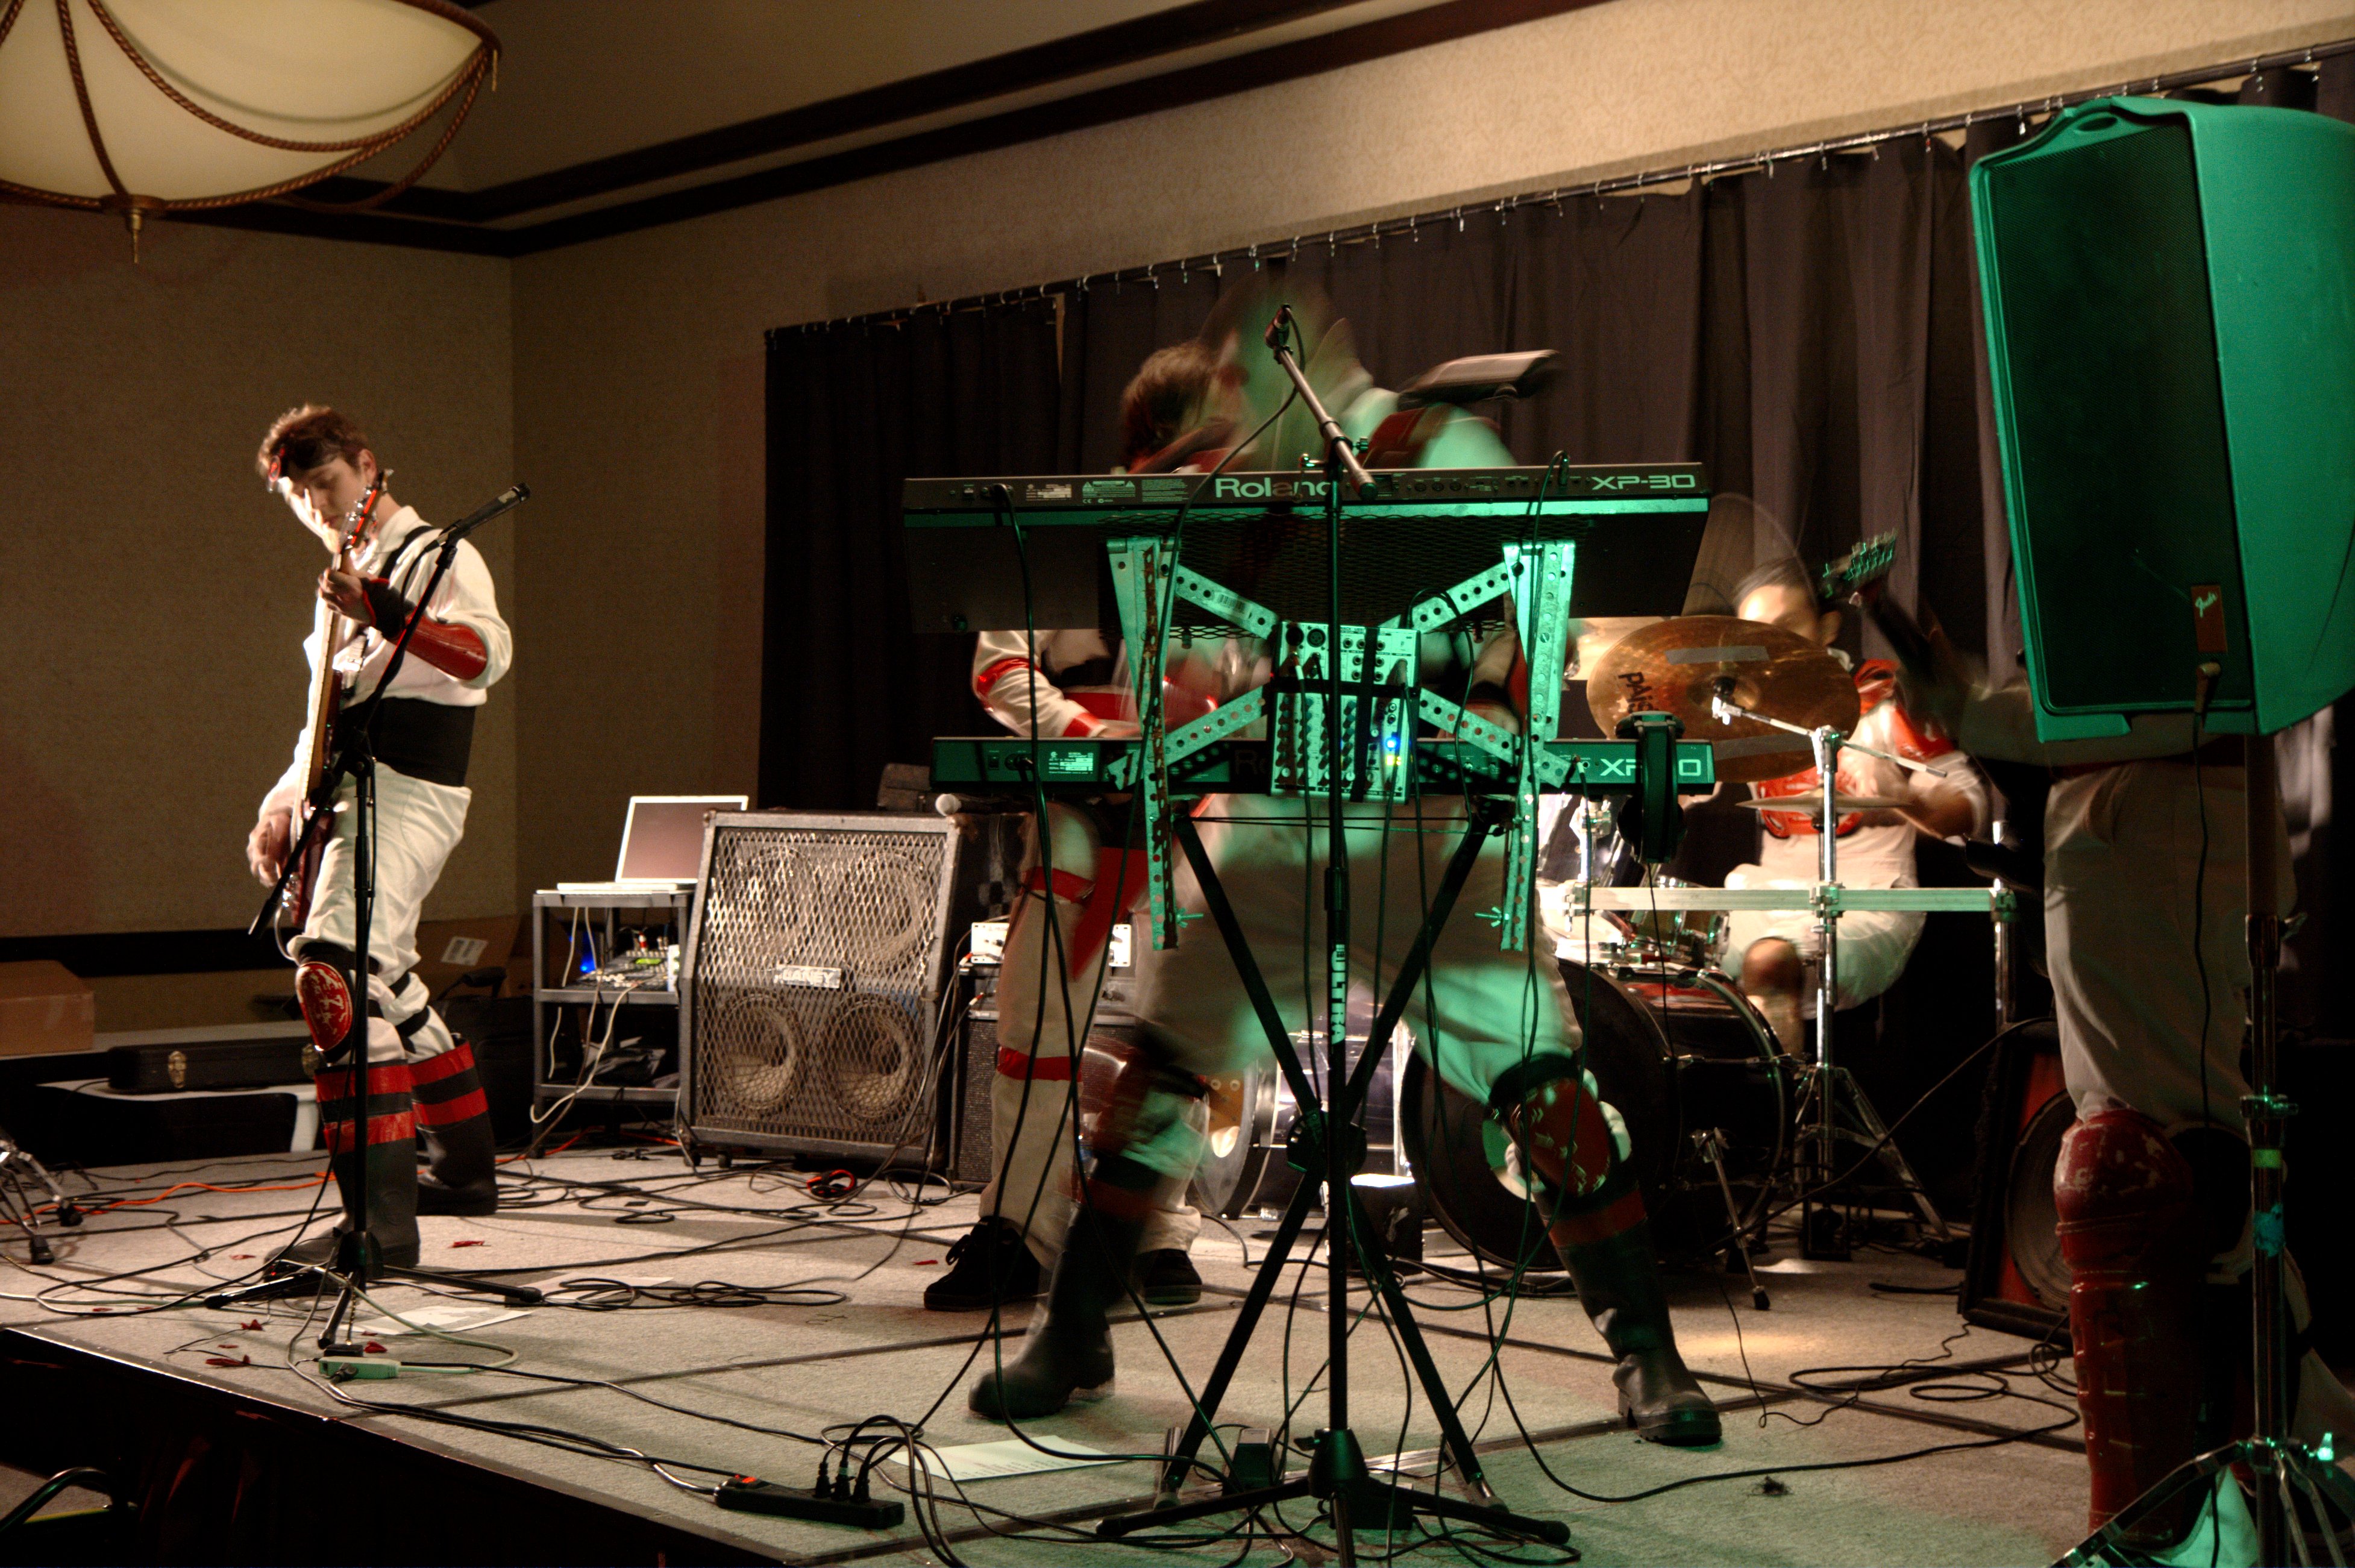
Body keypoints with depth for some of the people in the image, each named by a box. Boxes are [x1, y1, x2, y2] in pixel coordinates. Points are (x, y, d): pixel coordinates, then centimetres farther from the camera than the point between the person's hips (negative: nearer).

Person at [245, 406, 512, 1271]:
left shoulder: (438, 558, -5)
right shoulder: (349, 581, 22)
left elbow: (487, 654, -26)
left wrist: (377, 609, -37)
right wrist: (279, 808, 19)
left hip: (407, 795, -10)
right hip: (352, 793, 10)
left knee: (335, 970, -25)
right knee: (385, 981, 20)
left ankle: (382, 1217, -30)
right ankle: (464, 1169, 36)